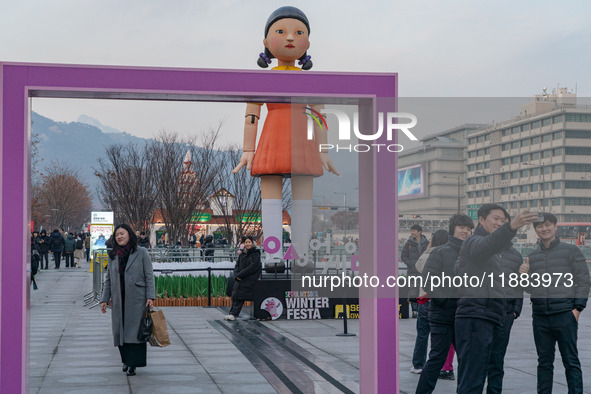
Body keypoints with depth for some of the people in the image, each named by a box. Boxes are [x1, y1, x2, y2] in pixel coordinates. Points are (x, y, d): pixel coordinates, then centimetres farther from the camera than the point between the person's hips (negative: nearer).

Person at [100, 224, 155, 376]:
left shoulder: (141, 252, 0)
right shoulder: (113, 255, 11)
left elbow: (149, 276, -2)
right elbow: (108, 279, 14)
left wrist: (150, 296, -11)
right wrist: (104, 299, 7)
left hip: (136, 298, -4)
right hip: (119, 300, 4)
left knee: (135, 329, -7)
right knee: (120, 330, 5)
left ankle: (133, 364, -5)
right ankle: (126, 360, 20)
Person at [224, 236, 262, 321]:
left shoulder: (256, 254, -3)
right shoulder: (242, 254, 17)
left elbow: (253, 266, -13)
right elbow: (237, 265, 14)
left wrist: (240, 275, -14)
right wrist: (237, 275, -6)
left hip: (250, 279, -6)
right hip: (240, 279, 6)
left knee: (240, 295, -15)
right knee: (235, 294, -3)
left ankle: (233, 314, -16)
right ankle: (232, 313, 1)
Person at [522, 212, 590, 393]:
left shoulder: (571, 251, 2)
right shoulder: (532, 256, 14)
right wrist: (524, 276, -2)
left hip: (565, 315, -4)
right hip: (540, 316, 4)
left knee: (571, 361, -1)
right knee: (544, 363, 9)